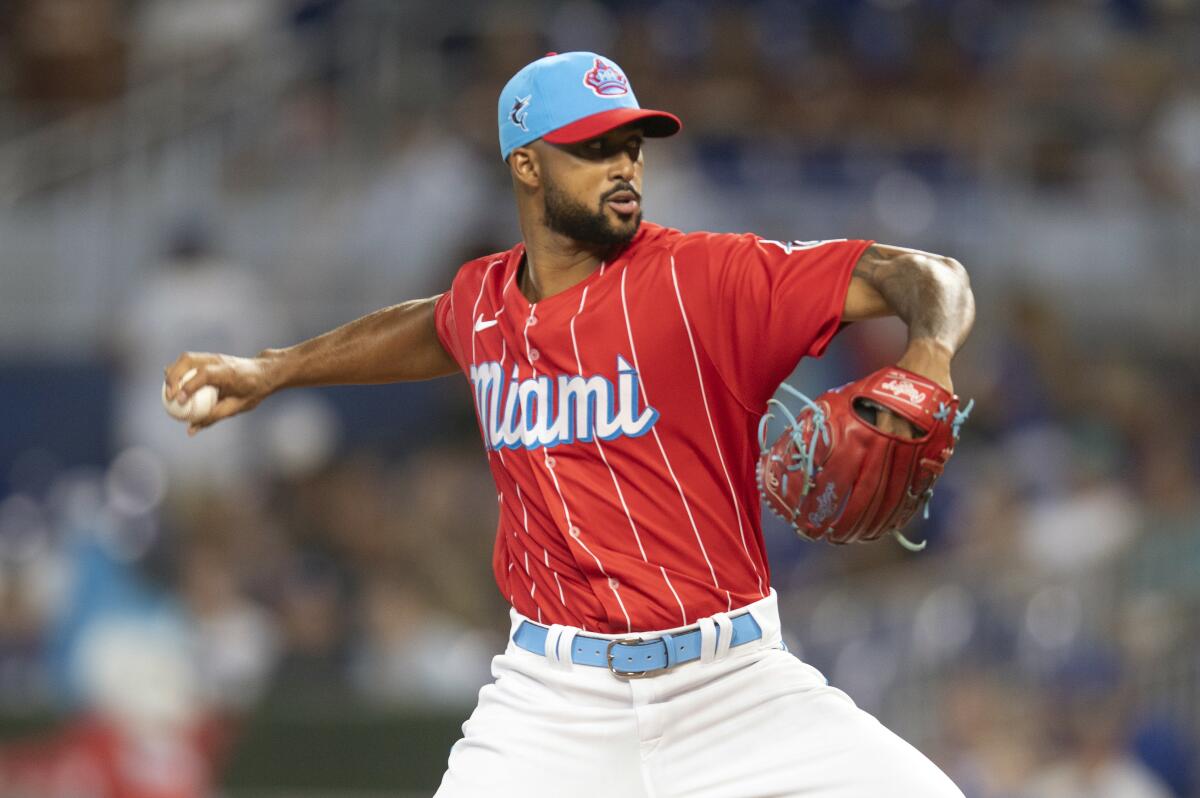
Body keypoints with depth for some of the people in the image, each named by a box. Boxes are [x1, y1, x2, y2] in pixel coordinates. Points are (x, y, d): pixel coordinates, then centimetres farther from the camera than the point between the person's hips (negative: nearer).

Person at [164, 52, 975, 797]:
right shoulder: (484, 299, 6)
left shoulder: (704, 276, -10)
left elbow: (931, 278, -14)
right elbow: (435, 331, 33)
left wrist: (928, 356, -36)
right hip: (557, 694, 3)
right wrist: (271, 370, 35)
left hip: (733, 676, -3)